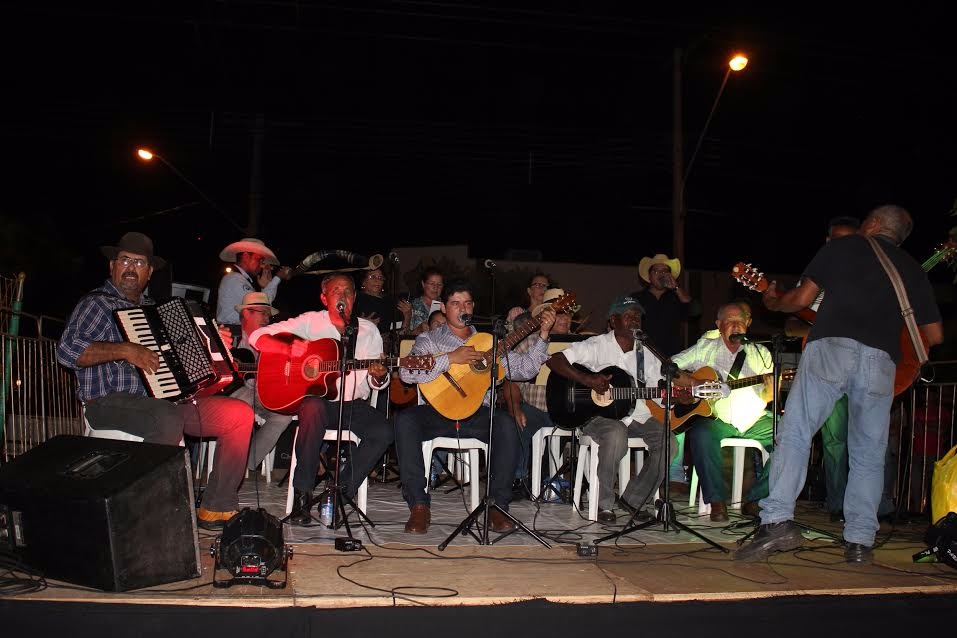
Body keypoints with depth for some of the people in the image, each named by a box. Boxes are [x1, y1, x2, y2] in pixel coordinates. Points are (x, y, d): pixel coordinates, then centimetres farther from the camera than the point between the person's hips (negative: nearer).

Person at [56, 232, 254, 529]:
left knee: (241, 415, -6)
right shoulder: (96, 304, -1)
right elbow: (66, 350, -17)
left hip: (163, 399, 8)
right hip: (111, 404, -7)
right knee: (169, 421, -39)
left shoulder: (151, 307, 22)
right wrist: (124, 350, -25)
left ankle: (216, 509, -3)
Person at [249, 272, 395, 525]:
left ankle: (342, 490, -10)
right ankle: (302, 493, -26)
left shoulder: (368, 330, 8)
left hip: (353, 404, 3)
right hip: (315, 397, -2)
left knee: (383, 432, -25)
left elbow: (375, 383, 10)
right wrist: (289, 349, -22)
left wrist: (379, 377, -15)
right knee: (313, 408, -37)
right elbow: (257, 336, -4)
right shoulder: (310, 322, 0)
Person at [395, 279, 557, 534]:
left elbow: (525, 368, 9)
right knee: (406, 419, -31)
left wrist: (543, 335, -1)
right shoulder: (429, 340, 10)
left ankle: (497, 505, -22)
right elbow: (406, 373, -10)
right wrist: (450, 358, -17)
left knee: (506, 422, -31)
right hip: (438, 412, -1)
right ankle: (418, 505, -23)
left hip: (477, 415, 1)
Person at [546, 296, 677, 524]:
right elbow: (553, 360, -15)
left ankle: (634, 499, -2)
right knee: (617, 435, -37)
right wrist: (588, 380, -23)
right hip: (599, 414, -5)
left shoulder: (647, 352, 12)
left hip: (637, 416, 6)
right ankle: (604, 504, -16)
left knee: (667, 439, -19)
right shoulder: (596, 346, -5)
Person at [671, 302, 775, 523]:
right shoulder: (705, 348, 6)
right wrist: (690, 384, -17)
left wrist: (770, 388, -17)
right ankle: (717, 501, -22)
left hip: (754, 421, 3)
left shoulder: (760, 353, 11)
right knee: (701, 434, -35)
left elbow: (766, 398, 7)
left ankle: (755, 499, -8)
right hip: (715, 419, -2)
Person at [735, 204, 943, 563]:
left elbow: (802, 298, 10)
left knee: (794, 434, -1)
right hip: (881, 360, 3)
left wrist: (773, 302, 29)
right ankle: (859, 541, 9)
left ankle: (778, 520, -13)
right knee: (868, 454, 11)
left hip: (830, 347, -3)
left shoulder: (841, 246, 16)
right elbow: (934, 335, 19)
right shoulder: (913, 269, 23)